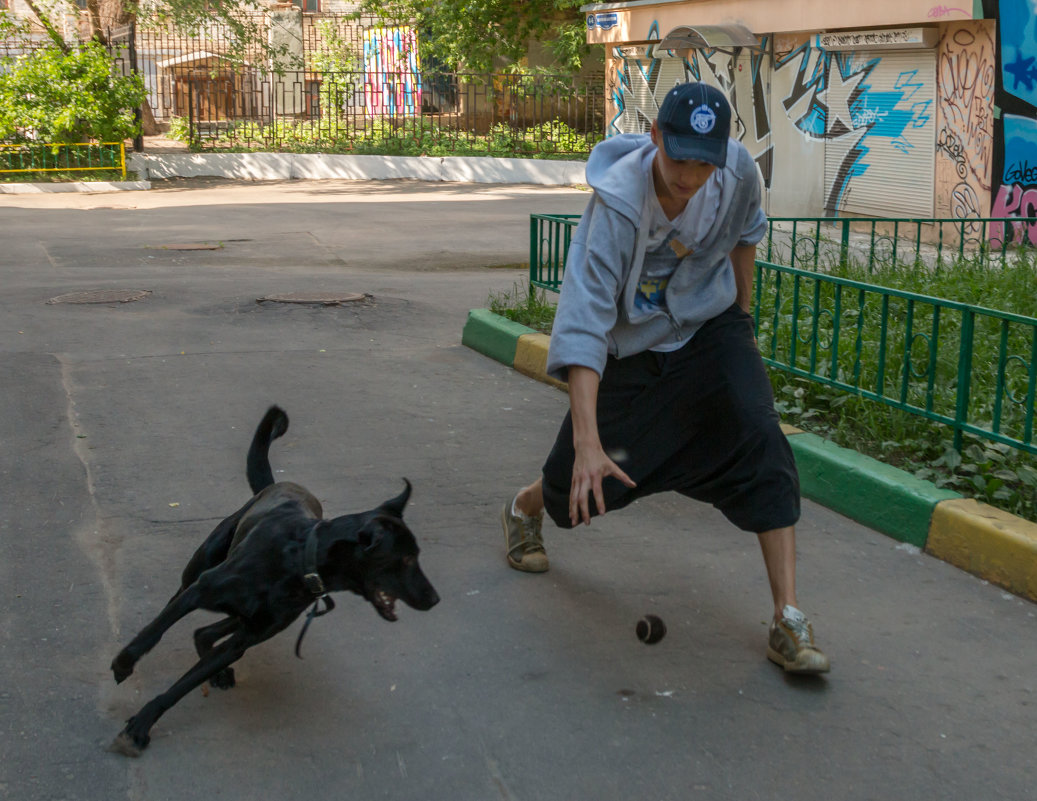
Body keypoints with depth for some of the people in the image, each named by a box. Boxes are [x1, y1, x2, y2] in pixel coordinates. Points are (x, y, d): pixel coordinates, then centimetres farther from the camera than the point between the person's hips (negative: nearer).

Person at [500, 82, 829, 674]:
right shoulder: (618, 206, -33)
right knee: (587, 481, 5)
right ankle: (525, 508, 45)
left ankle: (789, 620, -15)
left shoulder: (739, 170, -20)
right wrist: (587, 441, -47)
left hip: (710, 326, 3)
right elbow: (584, 321, -39)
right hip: (632, 344, -2)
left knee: (760, 443, -20)